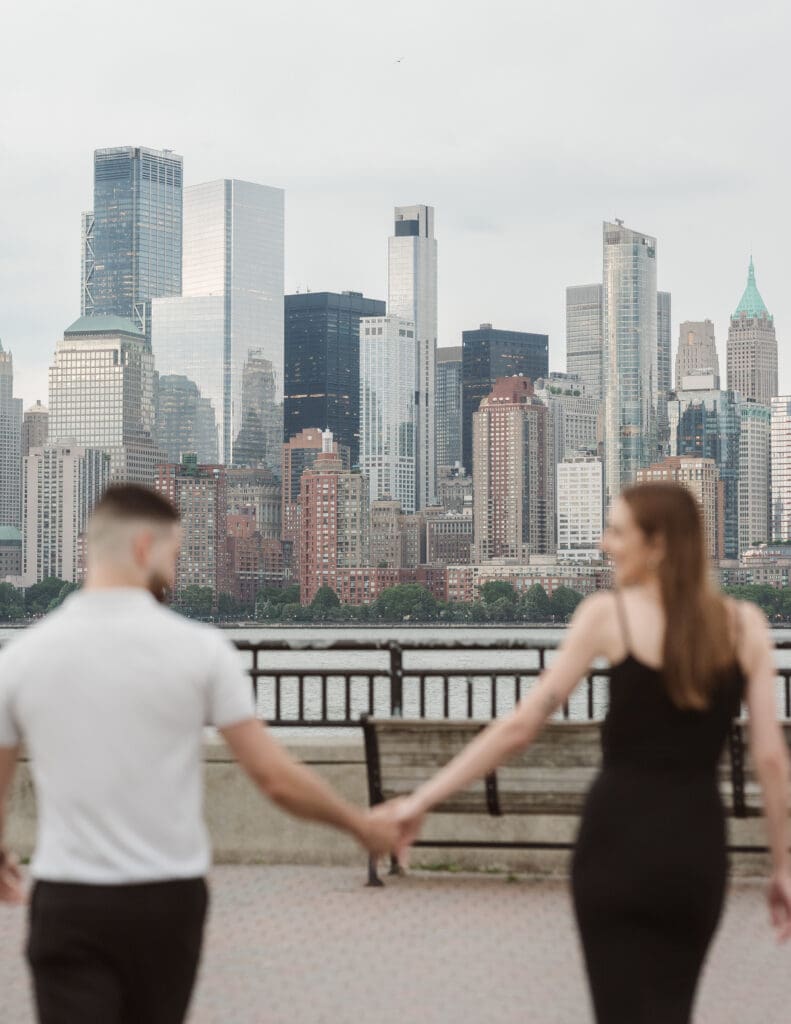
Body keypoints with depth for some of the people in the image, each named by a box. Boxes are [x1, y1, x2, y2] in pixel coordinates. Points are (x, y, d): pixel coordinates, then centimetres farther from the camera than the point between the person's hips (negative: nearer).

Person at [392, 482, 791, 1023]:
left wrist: (424, 798, -2)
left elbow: (519, 727, -7)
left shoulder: (608, 613, -4)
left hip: (620, 836, -3)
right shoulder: (745, 624, 4)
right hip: (699, 845, 3)